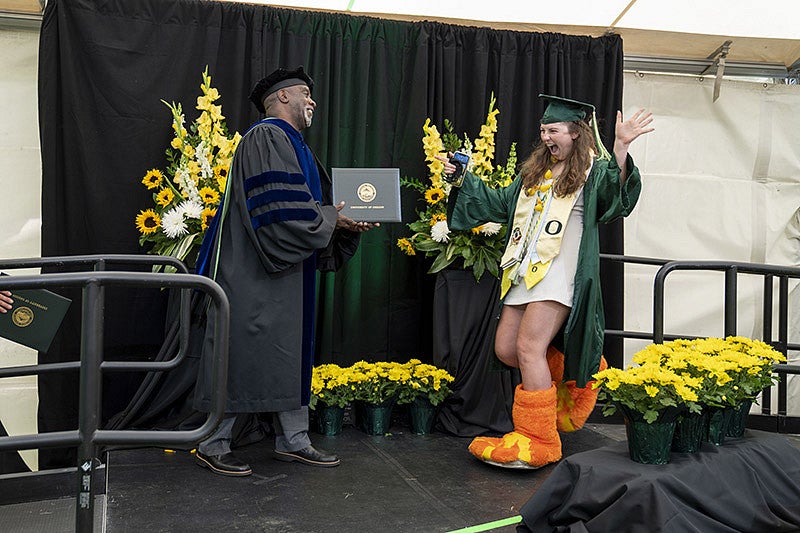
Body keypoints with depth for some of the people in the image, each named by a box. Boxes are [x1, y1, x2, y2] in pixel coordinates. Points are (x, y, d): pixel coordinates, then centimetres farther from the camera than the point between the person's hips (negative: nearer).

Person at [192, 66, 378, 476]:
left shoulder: (293, 145, 20)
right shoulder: (266, 138, -11)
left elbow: (306, 206, 19)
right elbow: (278, 207, -22)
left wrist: (348, 223, 3)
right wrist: (332, 219, -11)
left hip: (286, 272, 10)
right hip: (254, 274, -10)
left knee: (290, 354, 12)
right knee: (243, 351, -3)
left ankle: (293, 441, 21)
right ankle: (213, 446, 9)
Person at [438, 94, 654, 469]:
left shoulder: (593, 170, -1)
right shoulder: (535, 171, 20)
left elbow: (615, 197, -23)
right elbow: (500, 202, 29)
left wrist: (620, 150, -37)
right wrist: (462, 179, 24)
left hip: (559, 273, -8)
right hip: (524, 270, 8)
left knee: (529, 347, -15)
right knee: (505, 349, 7)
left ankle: (538, 441, -4)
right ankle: (573, 377, 29)